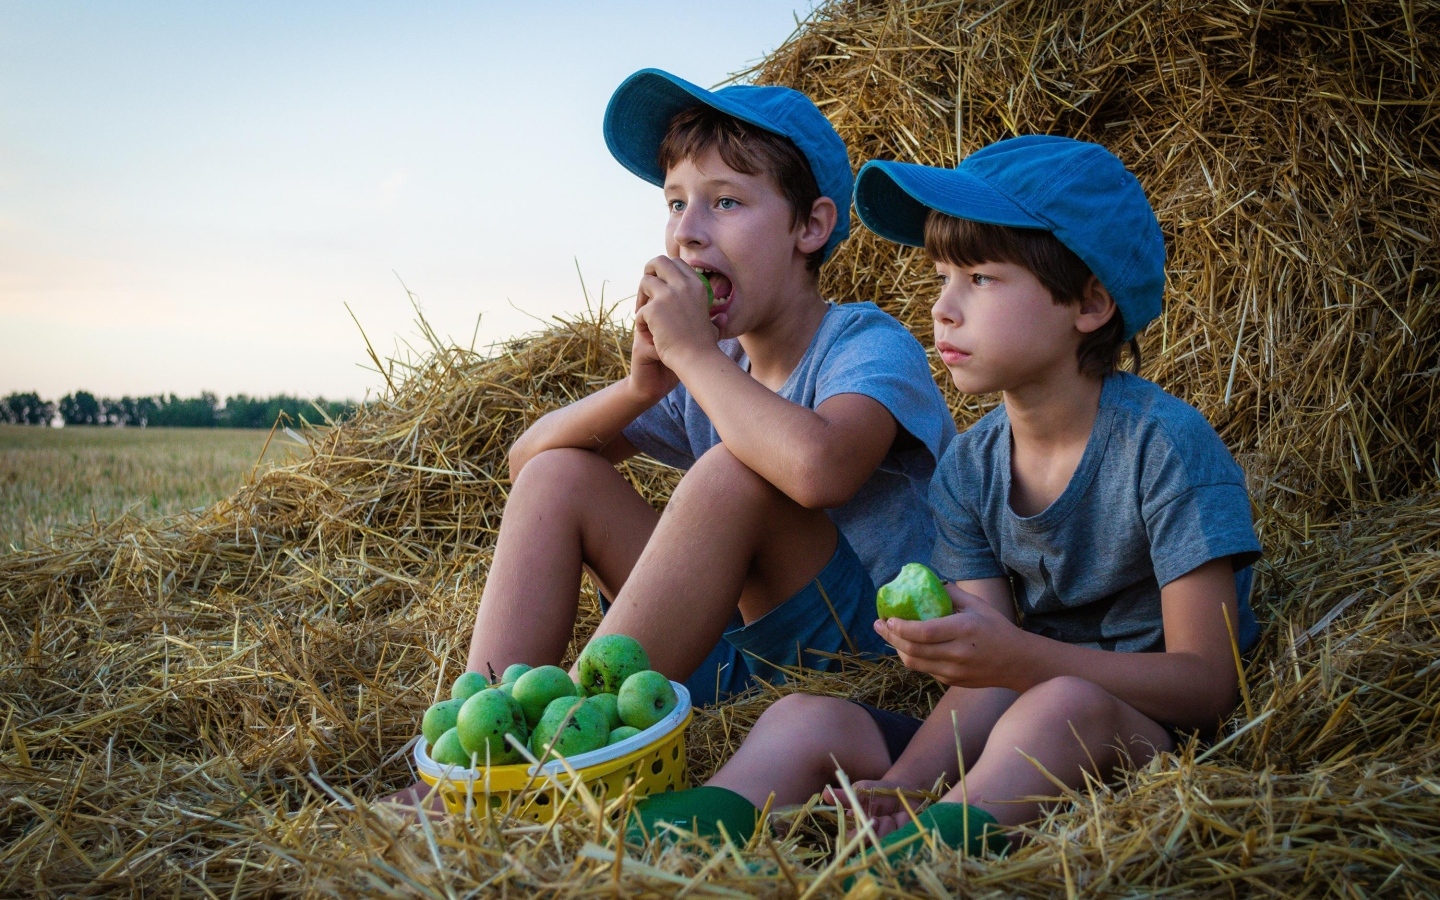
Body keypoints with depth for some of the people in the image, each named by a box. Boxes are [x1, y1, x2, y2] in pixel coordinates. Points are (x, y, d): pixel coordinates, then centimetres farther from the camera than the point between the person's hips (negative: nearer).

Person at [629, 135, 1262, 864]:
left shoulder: (1165, 445, -14)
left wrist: (1017, 658, -32)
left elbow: (1208, 684, -18)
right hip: (1001, 748, 6)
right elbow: (985, 681, -4)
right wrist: (904, 783, -23)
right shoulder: (968, 470, 4)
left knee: (1062, 703, -38)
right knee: (804, 718, -9)